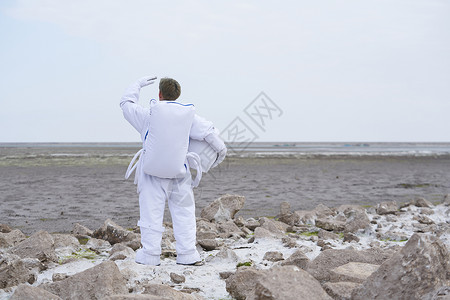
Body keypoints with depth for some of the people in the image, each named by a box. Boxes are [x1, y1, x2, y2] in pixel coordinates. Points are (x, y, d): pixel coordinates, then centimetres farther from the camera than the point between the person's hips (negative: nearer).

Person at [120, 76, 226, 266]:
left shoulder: (148, 115, -4)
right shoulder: (189, 116, 2)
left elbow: (126, 103, 12)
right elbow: (209, 132, 7)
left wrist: (139, 84, 25)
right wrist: (221, 150, 24)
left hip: (153, 174, -2)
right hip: (179, 173, 2)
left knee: (151, 213, 3)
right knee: (184, 212, 8)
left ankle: (150, 255, 4)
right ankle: (187, 255, 6)